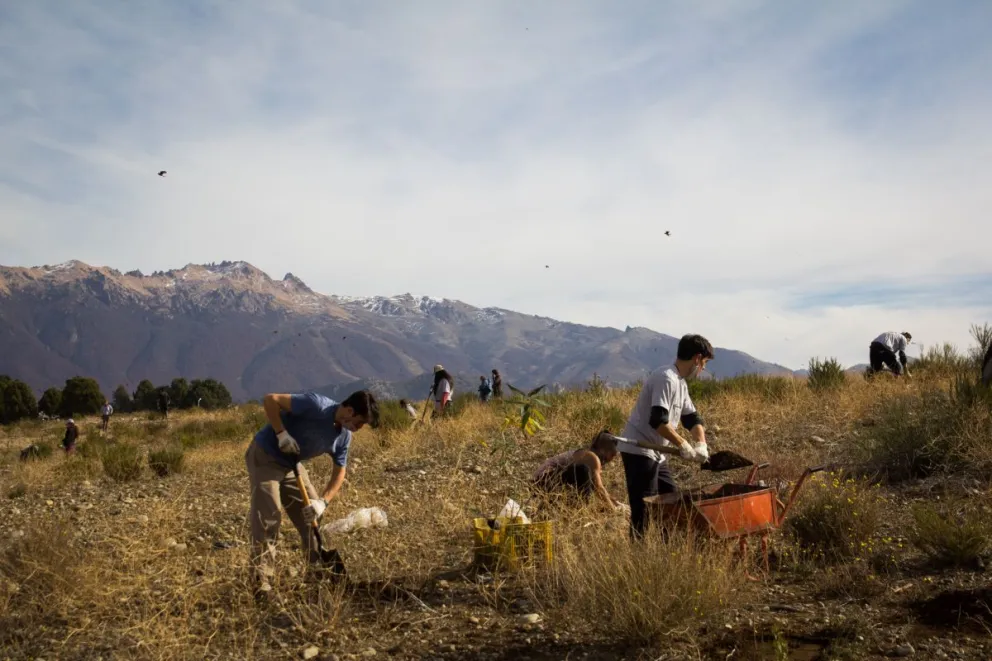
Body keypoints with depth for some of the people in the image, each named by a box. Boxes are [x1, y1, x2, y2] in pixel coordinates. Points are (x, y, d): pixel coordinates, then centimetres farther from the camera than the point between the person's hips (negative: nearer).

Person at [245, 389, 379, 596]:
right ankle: (261, 582, -8)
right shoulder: (316, 405, -29)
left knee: (312, 517, 8)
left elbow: (339, 472, 2)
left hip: (291, 464, 8)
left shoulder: (344, 437, -6)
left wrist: (322, 501, -12)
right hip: (265, 456, -8)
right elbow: (270, 399, -28)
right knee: (268, 518, -13)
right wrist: (282, 434, -31)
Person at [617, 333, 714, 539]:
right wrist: (683, 445, -19)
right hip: (639, 451, -11)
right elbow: (658, 420, -27)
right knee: (643, 508, -9)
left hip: (655, 452, 11)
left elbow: (692, 417, 18)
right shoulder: (666, 379, -18)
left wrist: (701, 444, 2)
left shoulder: (680, 383, 14)